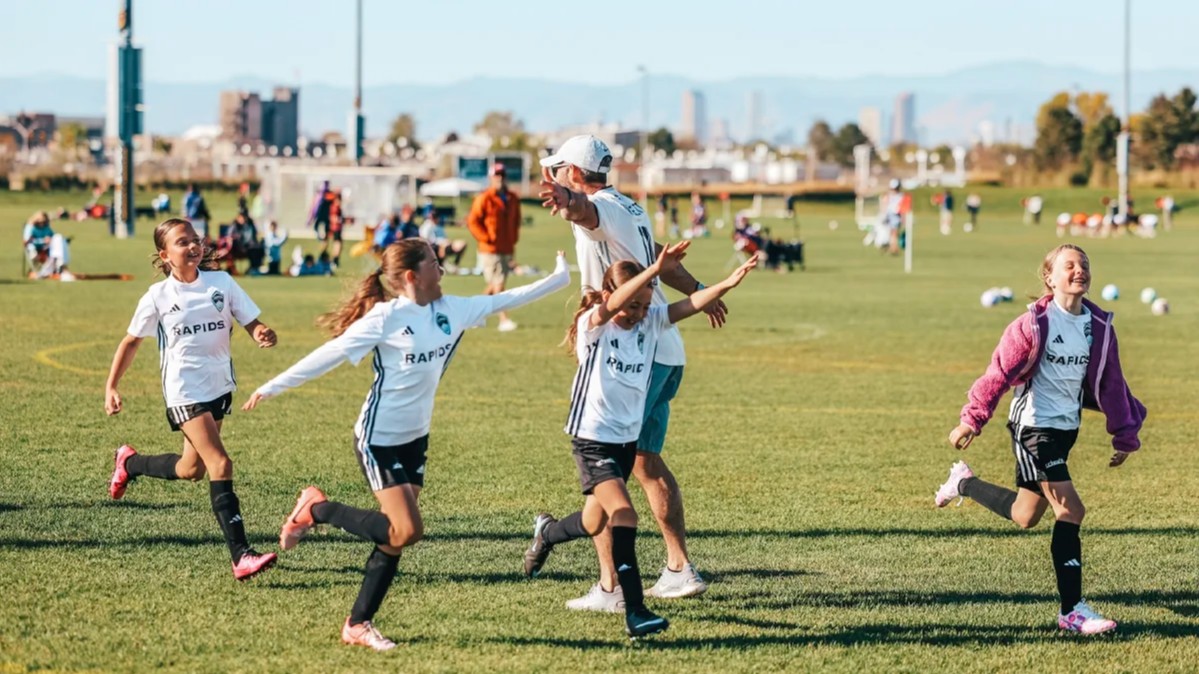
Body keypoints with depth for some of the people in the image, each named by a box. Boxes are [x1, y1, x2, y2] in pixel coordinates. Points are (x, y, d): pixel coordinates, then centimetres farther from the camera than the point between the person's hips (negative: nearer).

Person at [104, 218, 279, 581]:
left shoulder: (221, 282, 0)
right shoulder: (159, 297, -5)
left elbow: (253, 323, -3)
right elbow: (131, 342, 6)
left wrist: (264, 335, -27)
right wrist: (111, 387, 2)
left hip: (220, 386, 5)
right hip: (185, 392, -5)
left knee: (191, 469, 18)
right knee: (220, 465, -18)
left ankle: (129, 463, 47)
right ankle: (241, 556, -22)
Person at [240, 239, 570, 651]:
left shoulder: (451, 311, 2)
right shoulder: (385, 318, -17)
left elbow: (502, 301, 10)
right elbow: (330, 354, -15)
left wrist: (558, 279, 11)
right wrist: (275, 387, -13)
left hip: (415, 438, 7)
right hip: (379, 438, -7)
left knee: (394, 535, 6)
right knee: (406, 530, -14)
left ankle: (358, 624, 14)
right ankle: (317, 509, 3)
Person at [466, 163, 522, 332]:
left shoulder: (513, 199, 10)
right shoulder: (484, 198, -8)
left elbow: (516, 221, 22)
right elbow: (472, 221, -7)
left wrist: (514, 239, 10)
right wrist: (486, 238, -12)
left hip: (507, 249, 6)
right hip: (490, 250, -6)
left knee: (494, 286, 12)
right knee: (498, 285, -10)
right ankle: (503, 320, -12)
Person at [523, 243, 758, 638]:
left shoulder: (651, 322, -1)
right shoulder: (594, 325, -15)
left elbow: (690, 305, -16)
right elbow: (610, 307, -37)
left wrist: (729, 284, -34)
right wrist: (656, 271, -50)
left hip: (628, 439, 7)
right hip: (593, 438, -7)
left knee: (594, 523, 20)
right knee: (624, 516, -21)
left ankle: (546, 533, 53)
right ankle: (635, 612, -22)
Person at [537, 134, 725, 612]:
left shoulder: (603, 208, -10)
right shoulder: (631, 210, 19)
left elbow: (585, 208, -37)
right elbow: (661, 258, 38)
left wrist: (565, 200, -61)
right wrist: (696, 291, 55)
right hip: (666, 351, 10)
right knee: (646, 461, 21)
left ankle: (610, 588, -12)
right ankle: (680, 570, 25)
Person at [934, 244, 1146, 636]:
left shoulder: (1099, 327, 3)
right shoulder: (1036, 323, -13)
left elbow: (1111, 384, 12)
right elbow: (1000, 372, -15)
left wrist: (1124, 436, 14)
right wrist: (972, 420, -21)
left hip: (1067, 427, 7)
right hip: (1034, 425, -7)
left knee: (1025, 517, 15)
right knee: (1070, 511, -16)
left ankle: (963, 483, 41)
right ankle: (1072, 611, -9)